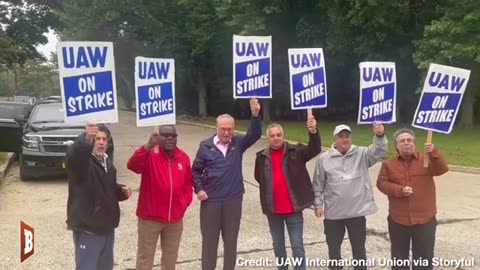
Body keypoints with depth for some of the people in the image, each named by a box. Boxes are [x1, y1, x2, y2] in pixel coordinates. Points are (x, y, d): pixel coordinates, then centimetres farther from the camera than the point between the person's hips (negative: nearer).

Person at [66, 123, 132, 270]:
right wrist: (86, 139, -61)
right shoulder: (81, 160, -14)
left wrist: (121, 191, 2)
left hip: (107, 227, 8)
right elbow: (73, 154, -40)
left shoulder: (107, 163, 12)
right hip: (87, 229, -8)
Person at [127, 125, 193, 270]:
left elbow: (188, 182, 14)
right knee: (145, 256, 8)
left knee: (171, 255, 21)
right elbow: (133, 165, -33)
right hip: (150, 216, -4)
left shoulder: (183, 157, 3)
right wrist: (147, 147, -47)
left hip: (175, 217, 4)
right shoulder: (150, 154, -13)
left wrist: (185, 202, 2)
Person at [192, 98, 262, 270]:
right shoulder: (206, 146, -4)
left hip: (233, 200, 1)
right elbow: (196, 170, 3)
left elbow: (255, 135, -16)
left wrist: (255, 114, -30)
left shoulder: (238, 143, 0)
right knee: (209, 239, 9)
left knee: (231, 239, 13)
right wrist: (199, 189, -8)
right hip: (210, 201, -1)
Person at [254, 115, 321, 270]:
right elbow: (259, 178, 15)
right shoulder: (262, 157, 2)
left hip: (293, 207, -3)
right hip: (273, 208, 3)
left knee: (297, 245, 4)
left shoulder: (296, 151, -4)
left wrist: (313, 132, -38)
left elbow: (315, 150, -21)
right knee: (278, 244, 18)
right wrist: (270, 189, 5)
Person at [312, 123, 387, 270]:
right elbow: (318, 185, 3)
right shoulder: (324, 158, -2)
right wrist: (318, 204, 0)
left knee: (359, 248, 14)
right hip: (333, 213, 1)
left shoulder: (362, 154, -2)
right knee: (334, 248, 15)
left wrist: (380, 136, -38)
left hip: (357, 211, 0)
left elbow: (379, 152, -20)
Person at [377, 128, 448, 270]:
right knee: (399, 258, 16)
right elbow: (381, 183, -1)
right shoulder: (389, 164, 3)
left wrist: (434, 152, -35)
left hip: (425, 220, -1)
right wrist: (399, 190, -16)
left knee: (424, 258, 10)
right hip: (398, 220, 1)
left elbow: (442, 169, -17)